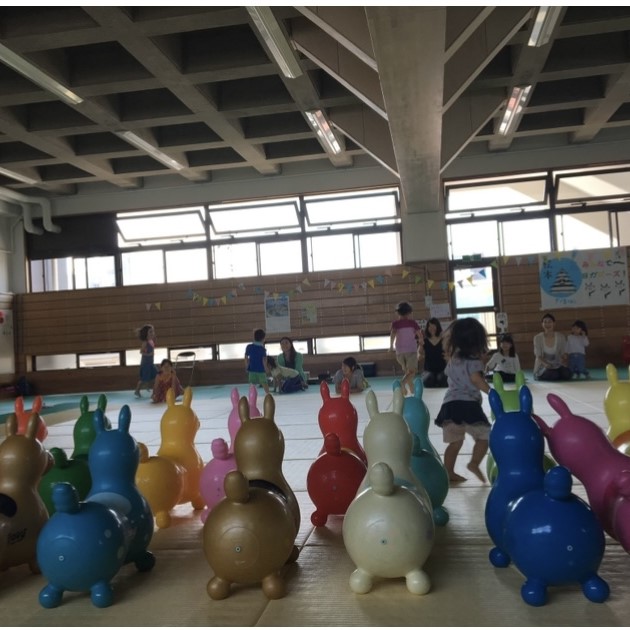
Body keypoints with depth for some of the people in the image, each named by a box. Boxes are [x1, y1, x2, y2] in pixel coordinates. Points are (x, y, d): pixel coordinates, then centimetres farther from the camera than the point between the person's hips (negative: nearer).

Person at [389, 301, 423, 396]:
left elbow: (393, 333, -14)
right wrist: (419, 341, 24)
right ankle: (403, 382, -35)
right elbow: (420, 335, 3)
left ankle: (412, 391, 16)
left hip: (400, 351, 3)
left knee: (407, 371, 19)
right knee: (412, 372, -7)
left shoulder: (395, 323, 4)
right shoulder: (412, 322, 2)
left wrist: (391, 346, -4)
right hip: (411, 349, -3)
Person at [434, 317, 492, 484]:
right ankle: (474, 463, -11)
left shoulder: (453, 359, 17)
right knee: (484, 436, 6)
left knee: (455, 442, 13)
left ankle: (449, 473, 12)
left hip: (450, 403, 7)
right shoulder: (474, 360, -4)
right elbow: (476, 378, -21)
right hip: (468, 404, -6)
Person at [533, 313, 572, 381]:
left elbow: (564, 353, 1)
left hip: (557, 365, 3)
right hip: (543, 366, -3)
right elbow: (538, 356, -10)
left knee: (567, 373, -28)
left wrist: (564, 360, -24)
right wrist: (546, 364, -30)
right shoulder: (538, 338, -8)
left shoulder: (561, 337, -2)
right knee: (553, 375, -33)